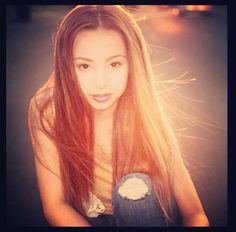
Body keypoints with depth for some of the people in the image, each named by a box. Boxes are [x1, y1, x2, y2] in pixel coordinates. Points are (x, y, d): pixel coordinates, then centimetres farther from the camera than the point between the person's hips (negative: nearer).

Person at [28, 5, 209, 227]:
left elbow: (195, 214, -19)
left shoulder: (145, 113, -20)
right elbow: (54, 205, -14)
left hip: (144, 214, 0)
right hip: (80, 219, 1)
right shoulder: (46, 109, -19)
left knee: (136, 185, -29)